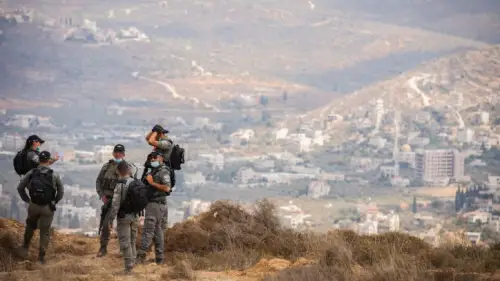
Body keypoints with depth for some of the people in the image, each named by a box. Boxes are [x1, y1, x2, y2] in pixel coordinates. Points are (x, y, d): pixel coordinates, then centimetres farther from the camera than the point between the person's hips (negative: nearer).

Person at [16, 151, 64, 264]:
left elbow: (20, 188, -1)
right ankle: (42, 256, 8)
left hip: (33, 206, 2)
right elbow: (61, 191, -1)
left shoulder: (31, 173, -7)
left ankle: (25, 248, 33)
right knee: (45, 231, 8)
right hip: (48, 208, -2)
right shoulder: (54, 175, -10)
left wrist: (27, 200, 8)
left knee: (30, 226, 27)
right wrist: (55, 202, 11)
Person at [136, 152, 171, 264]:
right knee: (158, 231, 10)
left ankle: (141, 254, -15)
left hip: (155, 205, -10)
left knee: (148, 230, -12)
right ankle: (159, 257, 13)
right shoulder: (154, 171, 17)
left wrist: (152, 183, -18)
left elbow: (167, 188, -21)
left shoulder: (163, 171, -11)